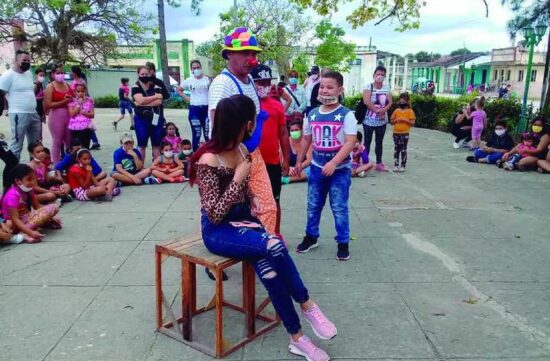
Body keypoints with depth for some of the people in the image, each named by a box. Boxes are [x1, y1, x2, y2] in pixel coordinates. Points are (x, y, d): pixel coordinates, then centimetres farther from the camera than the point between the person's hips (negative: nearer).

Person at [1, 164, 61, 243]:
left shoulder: (28, 190, 1)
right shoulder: (12, 195, -25)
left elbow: (37, 206, 9)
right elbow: (15, 219, -29)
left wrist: (50, 216, -3)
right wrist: (31, 232, -39)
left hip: (26, 217, 8)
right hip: (16, 224, -8)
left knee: (54, 207, -2)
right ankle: (24, 233, -32)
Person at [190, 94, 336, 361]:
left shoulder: (240, 149, 4)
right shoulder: (208, 161, -19)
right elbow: (215, 215, -21)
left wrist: (254, 206, -1)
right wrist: (237, 179, -23)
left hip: (242, 220, 6)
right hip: (218, 231, -6)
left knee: (267, 267, -25)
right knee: (274, 245, -31)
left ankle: (296, 338, -17)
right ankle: (307, 306, -13)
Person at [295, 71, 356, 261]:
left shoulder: (346, 115, -12)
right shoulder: (312, 115, 3)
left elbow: (350, 142, -19)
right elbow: (306, 139, 14)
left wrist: (333, 163, -27)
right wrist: (299, 161, 16)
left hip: (340, 170, -4)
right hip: (316, 168, 5)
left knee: (339, 208, 3)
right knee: (313, 206, 15)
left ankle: (343, 243, 18)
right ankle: (311, 237, 32)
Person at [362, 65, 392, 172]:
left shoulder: (386, 88, 6)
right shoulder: (369, 87, -8)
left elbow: (390, 102, 0)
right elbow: (366, 102, -20)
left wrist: (384, 110, -19)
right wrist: (377, 110, -21)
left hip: (382, 121, 4)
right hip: (369, 120, -4)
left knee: (379, 142, 11)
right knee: (367, 141, 4)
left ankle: (379, 163, 19)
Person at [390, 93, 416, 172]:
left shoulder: (410, 111, -3)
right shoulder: (396, 111, 6)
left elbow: (412, 122, -8)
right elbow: (391, 122, 11)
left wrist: (404, 120, -17)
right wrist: (396, 120, -9)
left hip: (405, 133, -3)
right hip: (396, 133, 3)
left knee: (403, 150, 0)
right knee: (396, 149, 7)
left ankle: (403, 165, 7)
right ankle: (396, 165, 13)